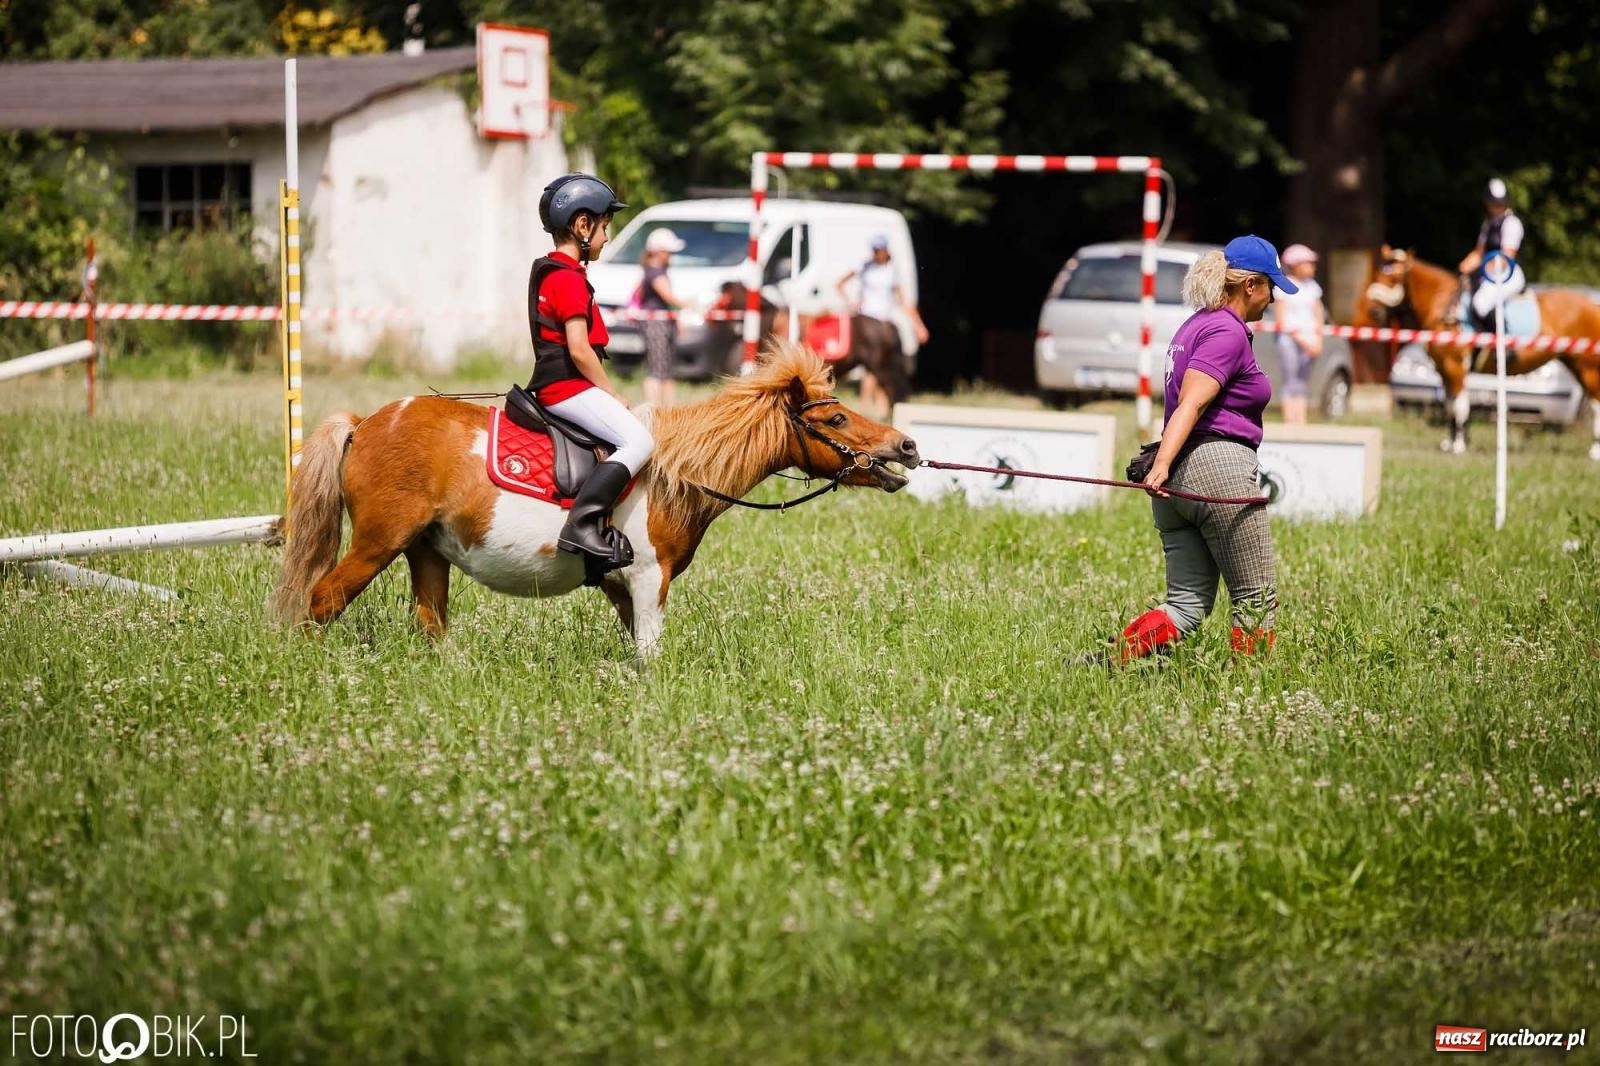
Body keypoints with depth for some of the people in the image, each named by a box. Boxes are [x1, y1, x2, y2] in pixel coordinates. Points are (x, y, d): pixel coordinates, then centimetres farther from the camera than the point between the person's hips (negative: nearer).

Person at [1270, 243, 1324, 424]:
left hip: (1308, 340, 6)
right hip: (1289, 339, -6)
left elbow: (1318, 315, 18)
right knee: (1291, 384, -10)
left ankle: (1301, 424, 4)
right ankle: (1290, 425, -14)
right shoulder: (1283, 287, -5)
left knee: (1301, 384, 6)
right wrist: (1301, 339, -13)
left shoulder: (1312, 286, 14)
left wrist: (1318, 341, 5)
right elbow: (1281, 320, -8)